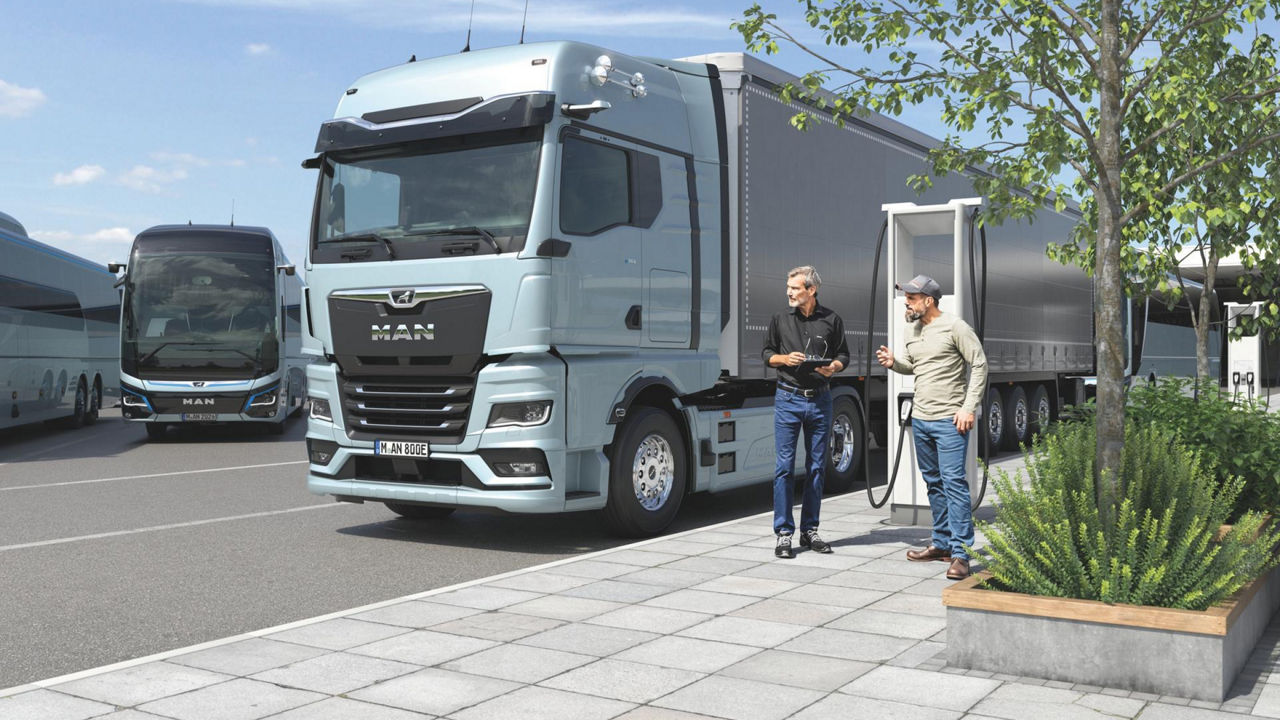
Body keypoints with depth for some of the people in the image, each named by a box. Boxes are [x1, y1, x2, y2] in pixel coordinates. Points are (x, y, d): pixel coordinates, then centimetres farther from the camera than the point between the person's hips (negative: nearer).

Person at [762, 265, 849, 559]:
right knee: (785, 466, -4)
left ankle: (809, 530, 17)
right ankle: (783, 533, 1)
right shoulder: (780, 320, 6)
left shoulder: (831, 320, 5)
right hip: (788, 399, -1)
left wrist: (834, 367, -10)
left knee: (817, 466, 7)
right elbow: (766, 353, 12)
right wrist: (784, 359, -9)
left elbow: (843, 354, 12)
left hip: (820, 399, 1)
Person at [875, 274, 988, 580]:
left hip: (949, 420, -8)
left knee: (954, 483, -11)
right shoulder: (912, 330, 12)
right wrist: (893, 363, 1)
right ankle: (942, 544, 24)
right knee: (934, 483, 14)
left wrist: (968, 408, -14)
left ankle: (961, 553, -10)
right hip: (920, 418, 8)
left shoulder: (954, 327, -10)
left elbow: (979, 365, -8)